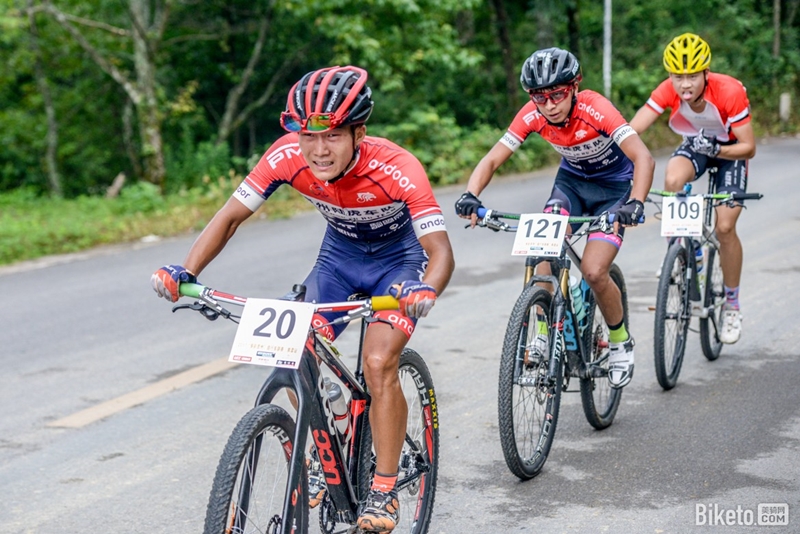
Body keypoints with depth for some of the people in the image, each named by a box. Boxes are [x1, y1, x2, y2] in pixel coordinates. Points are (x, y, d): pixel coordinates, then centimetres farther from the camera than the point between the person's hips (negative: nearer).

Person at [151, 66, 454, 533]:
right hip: (339, 254, 4)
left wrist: (426, 290, -62)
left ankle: (384, 490, -6)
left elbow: (441, 250, -40)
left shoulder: (396, 168, -36)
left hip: (398, 257, -4)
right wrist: (186, 272, -34)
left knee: (379, 363, -22)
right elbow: (231, 216, -19)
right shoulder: (288, 157, -27)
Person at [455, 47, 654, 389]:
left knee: (593, 271, -18)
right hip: (571, 179, 4)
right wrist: (470, 196, -38)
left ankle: (620, 342, 8)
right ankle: (546, 334, -4)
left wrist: (635, 204, -56)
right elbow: (492, 159, -19)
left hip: (613, 184, -4)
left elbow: (643, 158, -40)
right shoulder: (532, 116, -21)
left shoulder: (594, 110, -33)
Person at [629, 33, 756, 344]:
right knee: (673, 180, -33)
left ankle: (732, 304, 7)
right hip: (695, 144, 2)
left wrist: (715, 149, -44)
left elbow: (749, 147, -27)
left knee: (724, 227, -14)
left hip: (731, 149, -2)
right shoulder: (667, 91, -27)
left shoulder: (730, 92, -33)